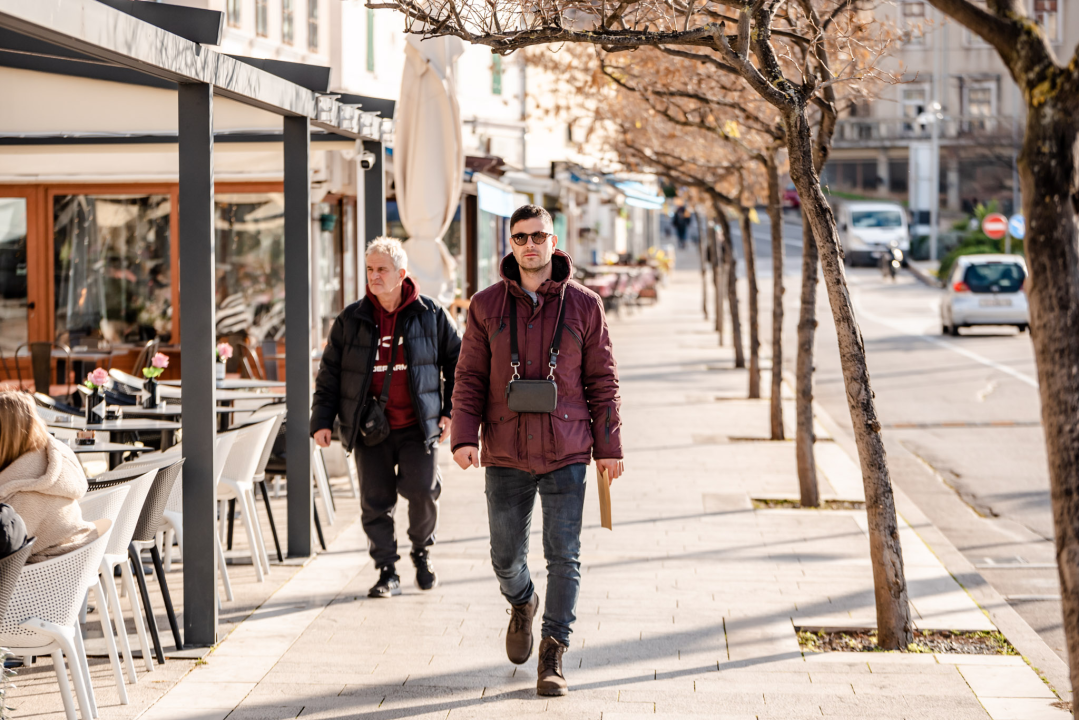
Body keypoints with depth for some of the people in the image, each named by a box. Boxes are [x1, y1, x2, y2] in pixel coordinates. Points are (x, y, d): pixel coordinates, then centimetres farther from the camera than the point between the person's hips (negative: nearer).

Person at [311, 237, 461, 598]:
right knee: (375, 501, 0)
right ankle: (387, 572, 12)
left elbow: (456, 361, 12)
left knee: (422, 489, -13)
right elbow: (329, 374, 8)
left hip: (417, 426, -1)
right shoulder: (351, 320, 4)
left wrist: (451, 409, 6)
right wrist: (322, 420, 1)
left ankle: (421, 550, 14)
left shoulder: (429, 315, 2)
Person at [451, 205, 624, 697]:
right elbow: (470, 377, 3)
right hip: (505, 456, 1)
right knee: (506, 557, 9)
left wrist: (609, 446, 1)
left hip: (565, 454, -1)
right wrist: (464, 436, -9)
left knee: (563, 555, -3)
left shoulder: (584, 305, 1)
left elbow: (602, 380, 4)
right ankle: (522, 603, 42)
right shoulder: (487, 306, 2)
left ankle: (553, 655, 6)